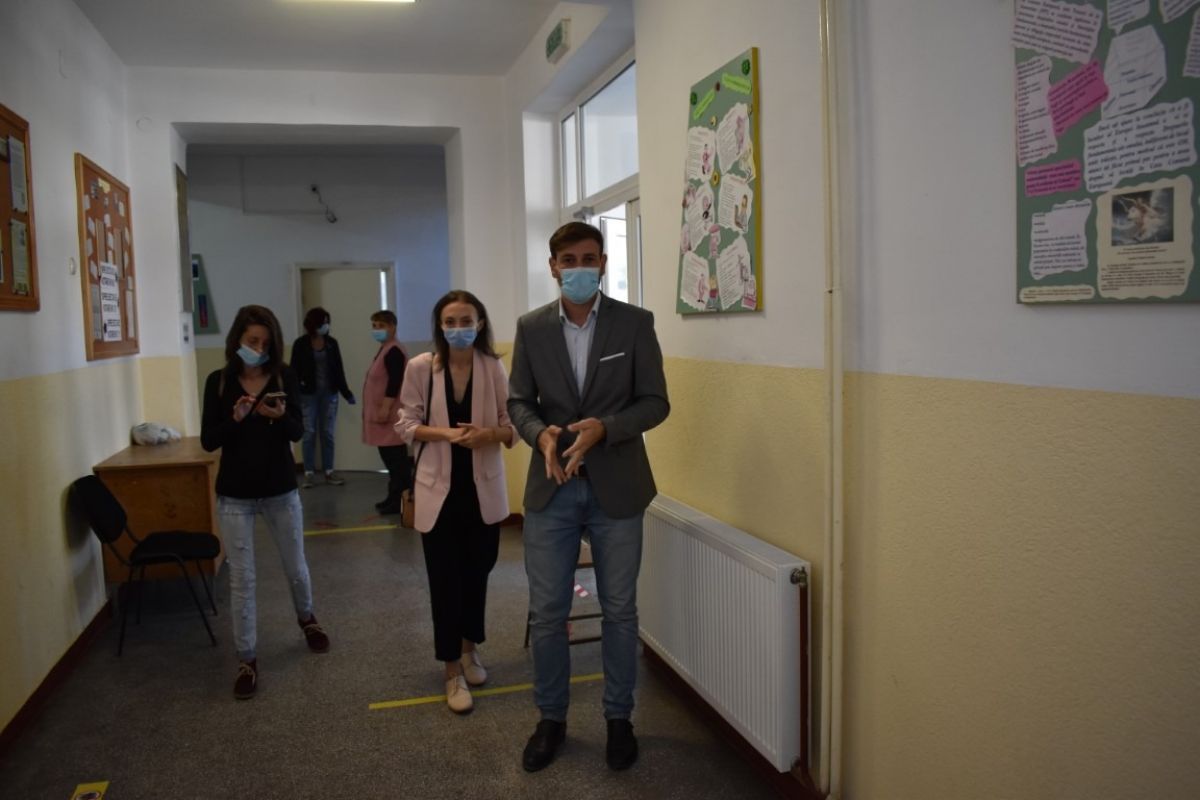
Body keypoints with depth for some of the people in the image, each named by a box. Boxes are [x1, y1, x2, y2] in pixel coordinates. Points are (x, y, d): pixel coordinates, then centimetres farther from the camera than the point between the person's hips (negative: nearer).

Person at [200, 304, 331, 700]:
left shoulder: (285, 377, -5)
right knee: (241, 579, 4)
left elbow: (298, 432, -11)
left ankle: (307, 619, 46)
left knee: (296, 567, 17)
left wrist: (281, 415, -33)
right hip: (235, 494, -1)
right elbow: (208, 441, -7)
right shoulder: (219, 381, -5)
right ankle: (247, 660, 17)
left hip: (281, 489, 1)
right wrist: (234, 418, -25)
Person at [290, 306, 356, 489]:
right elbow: (295, 370, -5)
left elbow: (339, 369, 8)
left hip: (329, 393, 3)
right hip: (308, 394, -3)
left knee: (328, 433, 7)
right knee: (309, 433, 0)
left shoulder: (332, 342, 4)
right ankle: (308, 473, 7)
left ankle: (329, 472, 14)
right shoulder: (301, 344, -4)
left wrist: (346, 392, 6)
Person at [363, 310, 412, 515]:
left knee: (396, 459, -7)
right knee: (389, 458, 14)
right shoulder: (383, 350, 18)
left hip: (391, 415, -11)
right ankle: (394, 496, 20)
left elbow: (395, 382, -22)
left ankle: (400, 500, -4)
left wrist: (386, 408, -24)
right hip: (382, 413, 11)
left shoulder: (394, 351, -14)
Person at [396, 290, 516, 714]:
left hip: (484, 487, 2)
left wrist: (490, 433, -21)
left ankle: (470, 648, 39)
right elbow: (406, 423, -2)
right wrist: (443, 433, -18)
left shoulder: (493, 368, -6)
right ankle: (453, 671, 18)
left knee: (478, 572, 15)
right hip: (439, 488, -1)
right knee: (445, 579, 4)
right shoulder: (420, 367, -8)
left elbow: (513, 424, 0)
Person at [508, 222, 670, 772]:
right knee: (546, 612, 9)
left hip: (616, 487, -1)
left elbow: (655, 402, -5)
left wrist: (604, 428, -22)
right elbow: (518, 401, 5)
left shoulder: (635, 323, -4)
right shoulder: (531, 328, 2)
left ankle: (619, 718, 30)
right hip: (551, 488, 2)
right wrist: (541, 434, -17)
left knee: (618, 609, 11)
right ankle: (551, 718, 28)